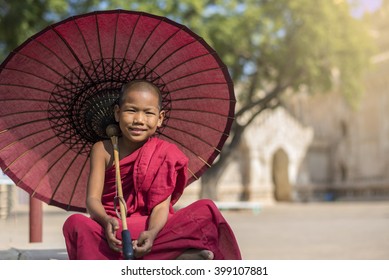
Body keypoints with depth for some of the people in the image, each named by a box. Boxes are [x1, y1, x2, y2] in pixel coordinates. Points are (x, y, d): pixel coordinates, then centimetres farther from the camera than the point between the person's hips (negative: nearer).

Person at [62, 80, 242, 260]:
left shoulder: (165, 153, 1)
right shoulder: (103, 150, 3)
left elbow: (161, 204, -7)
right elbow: (93, 199, -6)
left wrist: (152, 232, -29)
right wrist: (106, 221, -30)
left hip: (151, 227, 0)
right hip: (113, 232, 0)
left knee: (206, 210, -17)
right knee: (76, 223, -33)